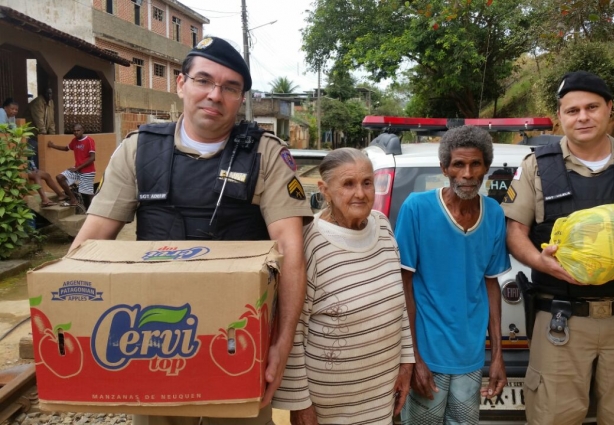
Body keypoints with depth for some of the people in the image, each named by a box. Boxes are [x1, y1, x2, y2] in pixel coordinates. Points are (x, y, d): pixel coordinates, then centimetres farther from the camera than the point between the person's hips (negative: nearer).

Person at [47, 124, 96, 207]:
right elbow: (66, 148, 30)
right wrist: (53, 146, 14)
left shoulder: (89, 141, -14)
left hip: (88, 172, -7)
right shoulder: (74, 140, 8)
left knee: (89, 193, -6)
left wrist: (78, 167, -17)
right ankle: (73, 199, 5)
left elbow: (92, 158, -19)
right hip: (77, 169, 7)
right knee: (59, 177, -5)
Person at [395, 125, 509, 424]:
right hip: (428, 353, -4)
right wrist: (413, 356, -12)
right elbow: (404, 285, -10)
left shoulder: (495, 215, -1)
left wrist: (497, 353, 6)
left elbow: (491, 283, 7)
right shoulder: (416, 208, -14)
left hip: (471, 356, 4)